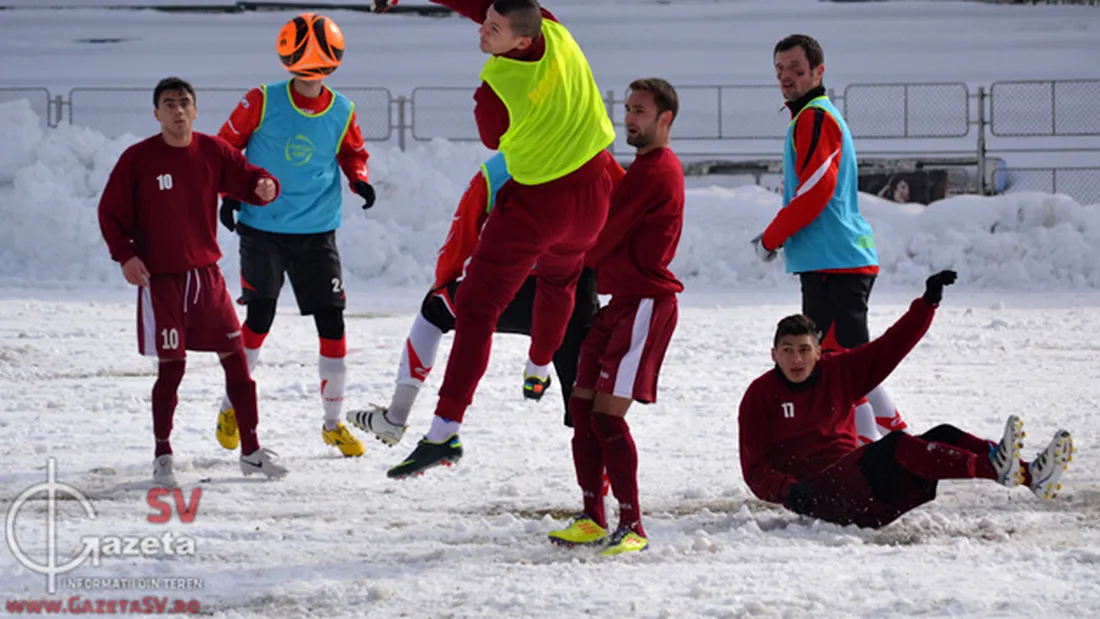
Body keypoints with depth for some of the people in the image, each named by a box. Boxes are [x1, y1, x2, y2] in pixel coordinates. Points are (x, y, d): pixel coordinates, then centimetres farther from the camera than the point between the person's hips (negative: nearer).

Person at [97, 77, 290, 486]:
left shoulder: (212, 152, 1)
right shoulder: (137, 160, -8)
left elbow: (245, 179, 4)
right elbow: (110, 211, -2)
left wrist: (264, 187, -21)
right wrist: (124, 255, -15)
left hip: (207, 275, 4)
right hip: (160, 279, -4)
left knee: (235, 357, 4)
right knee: (171, 367, -5)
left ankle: (251, 451, 15)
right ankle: (162, 458, 10)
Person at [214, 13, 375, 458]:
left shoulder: (342, 113, -1)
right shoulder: (262, 103, -8)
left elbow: (352, 153, 17)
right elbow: (227, 145, 4)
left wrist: (360, 180, -3)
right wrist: (230, 192, -4)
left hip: (317, 234, 2)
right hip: (262, 230, -2)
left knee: (331, 321, -1)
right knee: (259, 318, -2)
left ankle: (333, 423, 12)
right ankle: (231, 408, 19)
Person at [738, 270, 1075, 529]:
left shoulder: (838, 371, 16)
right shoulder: (760, 395, 3)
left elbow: (892, 346, 17)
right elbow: (755, 468, -1)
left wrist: (928, 303, 7)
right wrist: (788, 492, -21)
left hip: (855, 472, 7)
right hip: (820, 494, -7)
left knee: (943, 437, -13)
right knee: (894, 445, -32)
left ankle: (1032, 475, -33)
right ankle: (993, 466, -52)